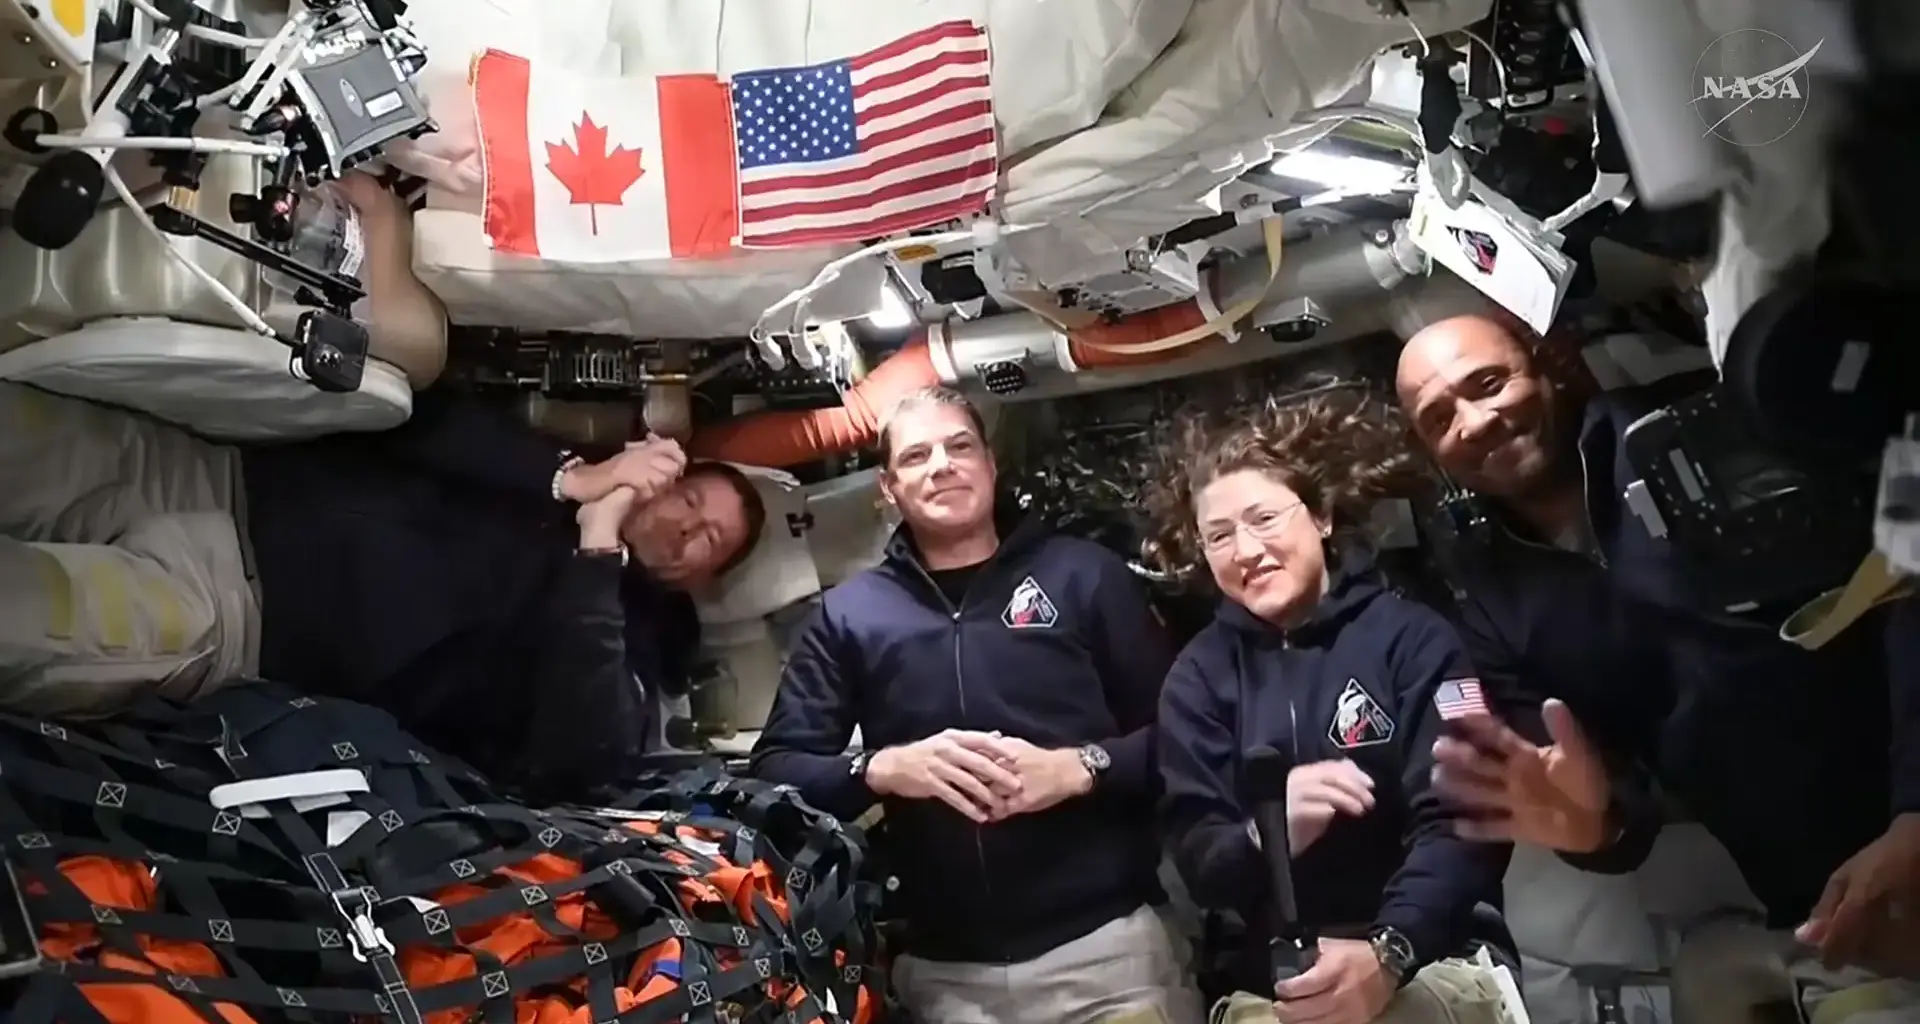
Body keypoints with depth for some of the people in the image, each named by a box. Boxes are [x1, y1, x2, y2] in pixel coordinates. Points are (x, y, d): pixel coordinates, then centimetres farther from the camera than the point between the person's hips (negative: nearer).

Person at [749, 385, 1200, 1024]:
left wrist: (1080, 768, -16)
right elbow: (776, 766, 4)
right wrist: (881, 768, -13)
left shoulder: (1083, 574, 3)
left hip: (1106, 941, -1)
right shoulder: (848, 614, 7)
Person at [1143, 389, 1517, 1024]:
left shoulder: (1409, 636, -3)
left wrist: (1388, 953, -27)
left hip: (1433, 961, -4)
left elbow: (1460, 820, -10)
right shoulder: (1197, 678, 5)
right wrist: (1263, 838, -25)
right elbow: (1196, 860, -2)